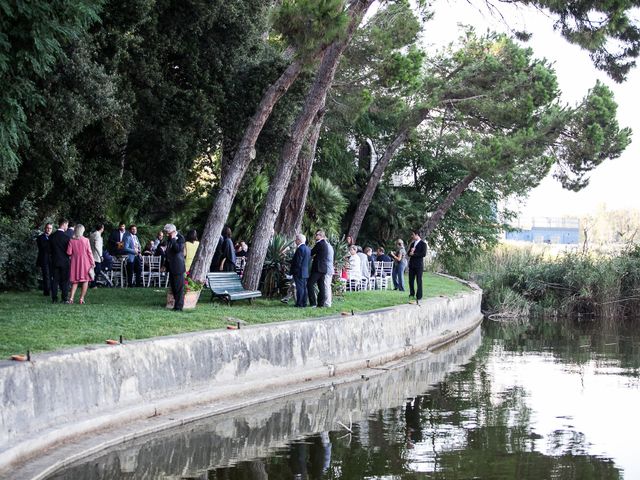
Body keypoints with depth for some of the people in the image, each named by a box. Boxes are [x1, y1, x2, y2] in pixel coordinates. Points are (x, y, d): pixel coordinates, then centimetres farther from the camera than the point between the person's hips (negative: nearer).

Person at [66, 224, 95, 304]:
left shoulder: (71, 241, -5)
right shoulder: (86, 240, -9)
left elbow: (69, 252, -4)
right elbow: (89, 252, -5)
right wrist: (92, 262, 2)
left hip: (75, 262, 2)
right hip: (85, 262, -2)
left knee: (75, 281, 12)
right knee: (85, 281, 7)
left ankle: (71, 298, -1)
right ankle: (82, 299, 2)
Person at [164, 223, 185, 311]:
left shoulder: (180, 238, -11)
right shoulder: (169, 239, 13)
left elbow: (178, 249, -26)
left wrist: (173, 239, -20)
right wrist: (165, 264, 18)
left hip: (178, 267, -9)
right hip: (171, 267, 9)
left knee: (179, 288, -5)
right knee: (173, 287, 11)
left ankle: (179, 307, -2)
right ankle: (176, 305, 18)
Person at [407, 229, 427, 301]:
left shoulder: (423, 243, -4)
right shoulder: (412, 243, 18)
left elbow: (423, 254, -14)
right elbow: (409, 253, 17)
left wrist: (414, 254, -12)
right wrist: (411, 251, -6)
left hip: (419, 265, -6)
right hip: (412, 264, 6)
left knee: (419, 281, -3)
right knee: (411, 280, 7)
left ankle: (419, 296, 1)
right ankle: (412, 293, 17)